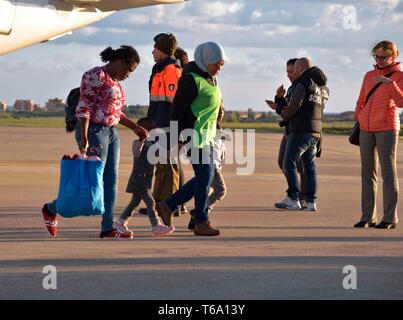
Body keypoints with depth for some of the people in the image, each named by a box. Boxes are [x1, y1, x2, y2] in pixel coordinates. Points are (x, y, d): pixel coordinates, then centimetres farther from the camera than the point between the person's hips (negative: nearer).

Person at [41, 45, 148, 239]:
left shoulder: (114, 81, 15)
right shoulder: (95, 76, -12)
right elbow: (84, 108, -18)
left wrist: (135, 128, 18)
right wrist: (83, 139, -23)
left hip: (110, 133, 9)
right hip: (94, 131, -9)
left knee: (111, 181, 3)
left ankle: (108, 228, 2)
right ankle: (51, 209, 10)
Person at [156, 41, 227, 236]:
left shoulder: (211, 78, 15)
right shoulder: (191, 79, -14)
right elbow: (177, 109, -14)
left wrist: (214, 133, 24)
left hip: (207, 135, 10)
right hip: (195, 134, -10)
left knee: (205, 176, 9)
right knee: (205, 175, -9)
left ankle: (167, 206, 18)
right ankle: (202, 223, -2)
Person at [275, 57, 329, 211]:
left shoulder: (304, 82, -8)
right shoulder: (323, 87, 19)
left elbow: (295, 104, -18)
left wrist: (285, 115, 2)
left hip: (301, 130, -8)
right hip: (316, 131, 8)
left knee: (289, 164, -6)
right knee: (310, 167, 11)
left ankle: (293, 199, -13)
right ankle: (311, 201, 7)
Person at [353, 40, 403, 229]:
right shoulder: (369, 76, 15)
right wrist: (357, 122, 16)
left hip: (387, 129, -5)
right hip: (366, 129, 5)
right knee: (367, 172, 4)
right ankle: (368, 217, 6)